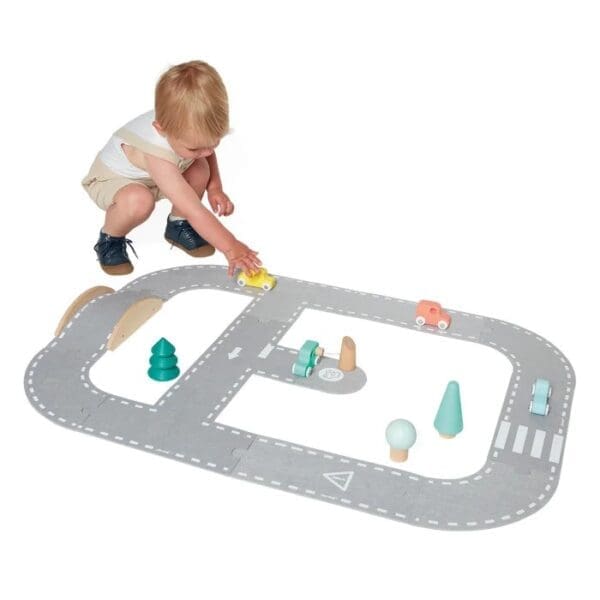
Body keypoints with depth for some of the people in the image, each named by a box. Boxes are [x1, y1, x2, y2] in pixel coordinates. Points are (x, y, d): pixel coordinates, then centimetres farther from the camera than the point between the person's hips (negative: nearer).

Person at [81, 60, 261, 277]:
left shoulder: (189, 126, -25)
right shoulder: (158, 158, -44)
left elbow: (208, 152, 2)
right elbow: (195, 211, -43)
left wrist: (214, 188, -10)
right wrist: (230, 247, -40)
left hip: (150, 177, 7)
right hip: (111, 179, -7)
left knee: (200, 170, -18)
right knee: (138, 201, -40)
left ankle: (178, 225, 6)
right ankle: (110, 239, -8)